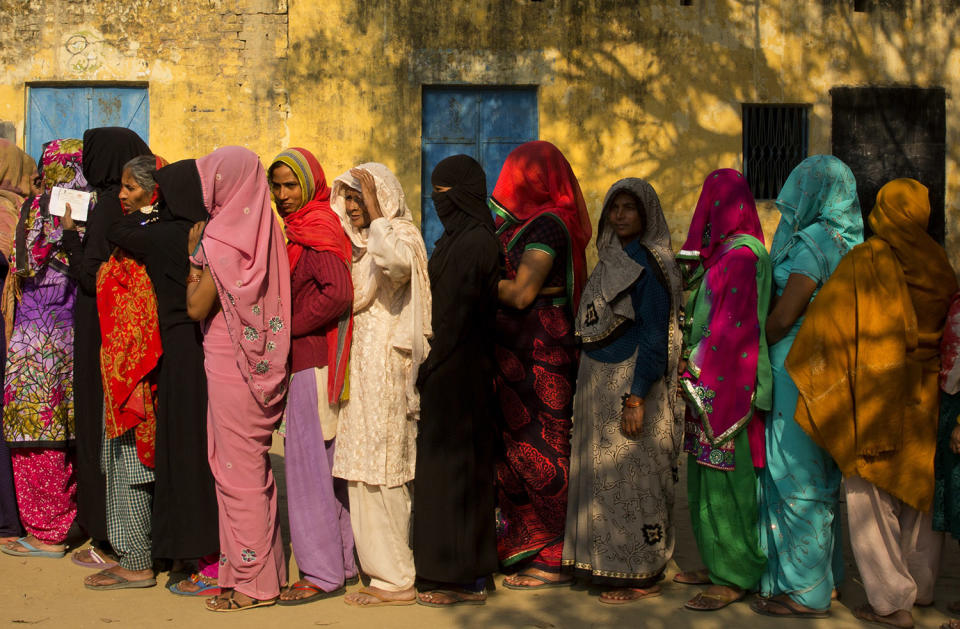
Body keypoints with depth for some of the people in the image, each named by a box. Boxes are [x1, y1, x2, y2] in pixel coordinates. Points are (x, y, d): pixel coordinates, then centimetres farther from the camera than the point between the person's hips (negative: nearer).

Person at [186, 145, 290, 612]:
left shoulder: (222, 240, -16)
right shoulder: (261, 232, 7)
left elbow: (197, 307, -12)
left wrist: (193, 254, -2)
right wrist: (200, 255, 13)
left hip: (230, 365, -8)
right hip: (257, 367, 8)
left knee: (238, 471, -1)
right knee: (254, 468, 15)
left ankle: (252, 582, 5)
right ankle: (265, 569, 23)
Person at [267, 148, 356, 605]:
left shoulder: (317, 228, -12)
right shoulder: (299, 228, 17)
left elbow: (338, 293, -23)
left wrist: (288, 326, -15)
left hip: (312, 360, -9)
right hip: (308, 358, 9)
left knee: (309, 461, -6)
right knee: (326, 462, 13)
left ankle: (322, 572, 0)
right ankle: (343, 561, 20)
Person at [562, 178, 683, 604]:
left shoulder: (649, 264, -12)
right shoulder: (611, 260, 14)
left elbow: (654, 336, -17)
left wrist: (636, 397, -21)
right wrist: (587, 389, 12)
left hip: (629, 384, -8)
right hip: (598, 384, 9)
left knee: (631, 476, -4)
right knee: (605, 474, 11)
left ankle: (640, 576, 4)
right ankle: (612, 565, 20)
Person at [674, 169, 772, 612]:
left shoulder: (741, 255, -15)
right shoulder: (726, 252, 14)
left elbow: (730, 326, -19)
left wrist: (698, 376, -17)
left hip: (724, 385, -9)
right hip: (714, 384, 9)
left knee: (725, 479, -4)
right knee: (711, 479, 14)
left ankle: (735, 578, 3)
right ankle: (719, 564, 22)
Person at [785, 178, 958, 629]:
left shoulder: (865, 261, -13)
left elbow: (824, 320, -13)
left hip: (874, 392, -6)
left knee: (870, 492, 2)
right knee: (920, 488, 18)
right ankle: (921, 586, 29)